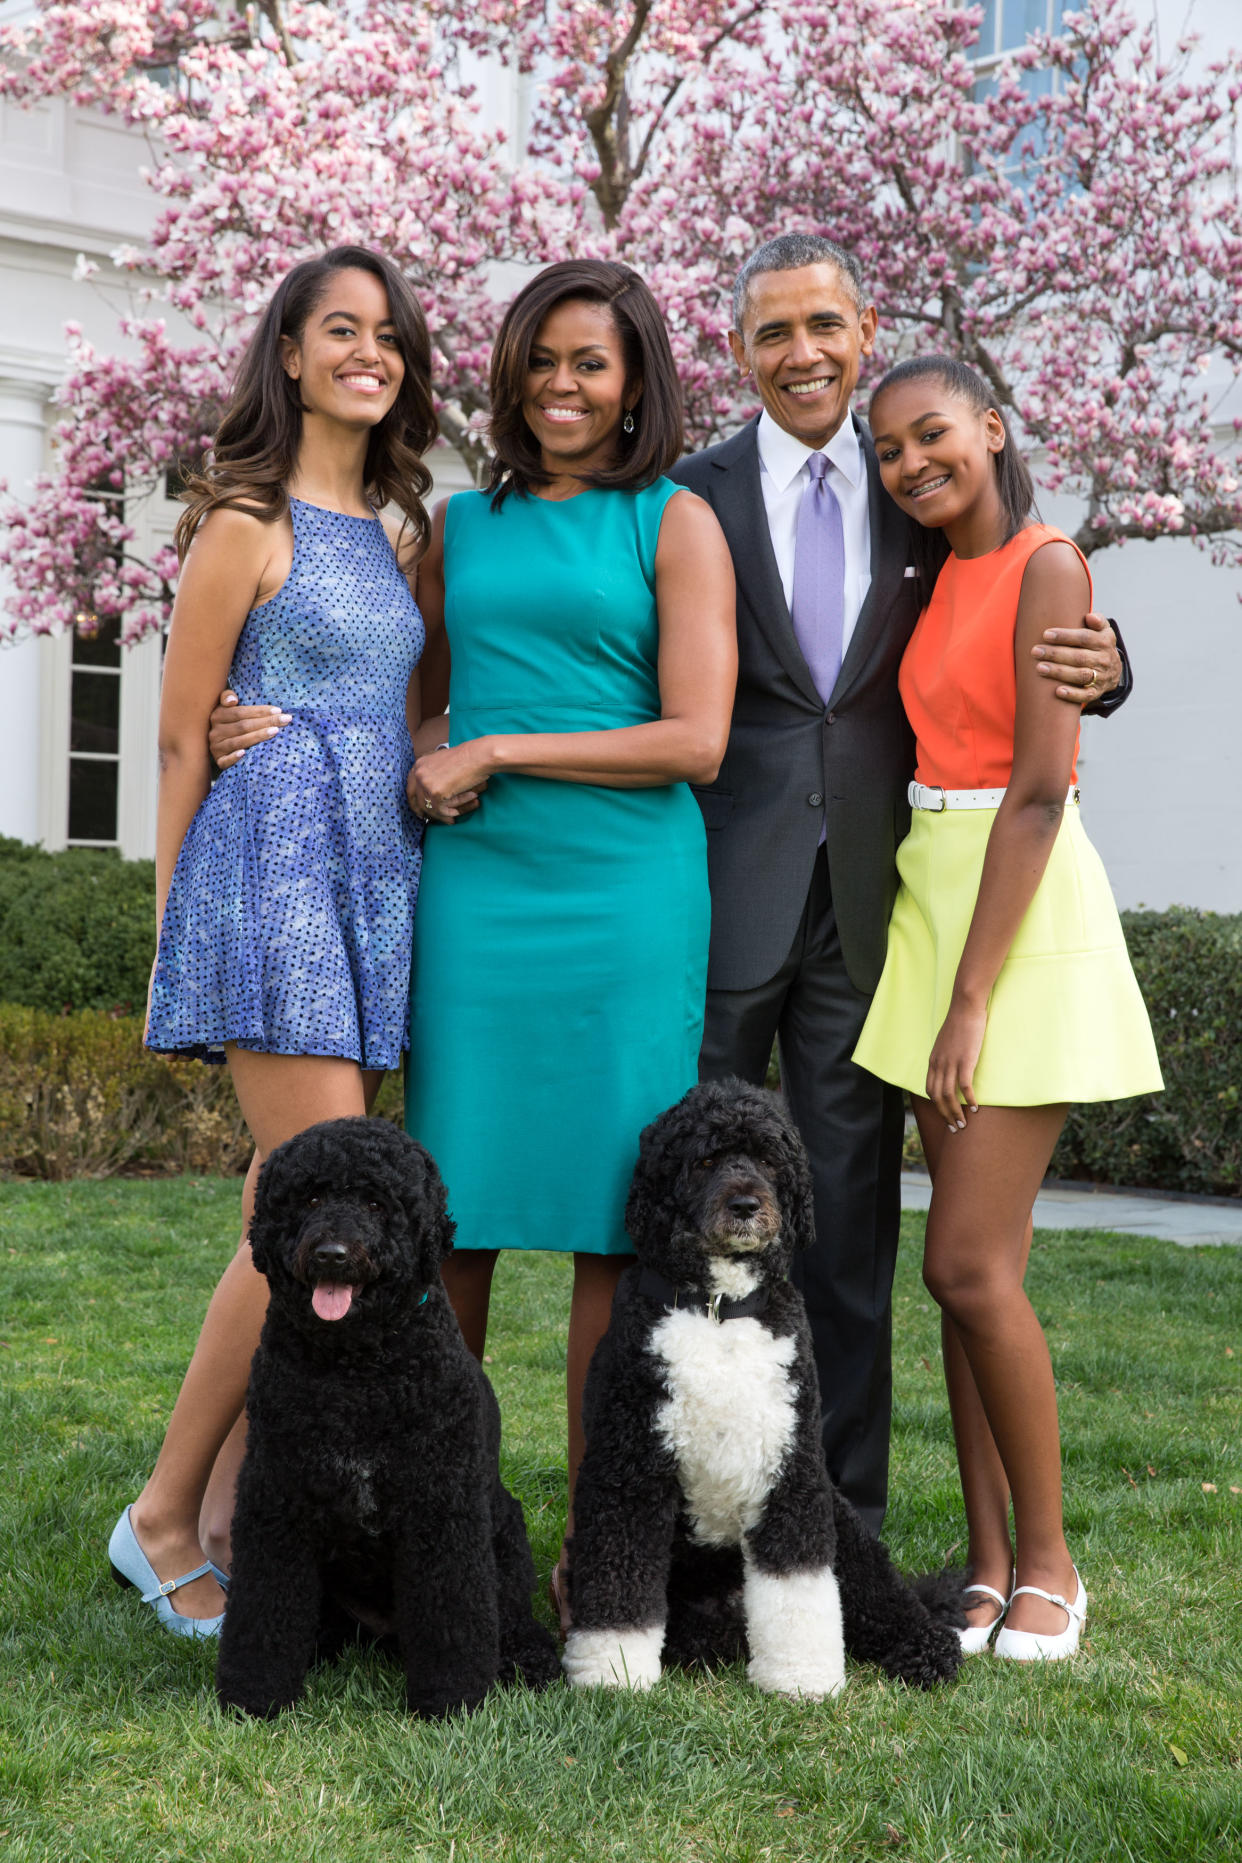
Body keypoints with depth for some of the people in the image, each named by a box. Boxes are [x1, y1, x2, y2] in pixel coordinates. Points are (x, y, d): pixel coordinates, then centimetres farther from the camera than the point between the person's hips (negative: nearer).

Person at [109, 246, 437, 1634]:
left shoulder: (397, 534, 18)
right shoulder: (249, 522, -4)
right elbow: (180, 735, -2)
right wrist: (174, 925, -1)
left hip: (372, 880, 7)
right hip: (274, 863, -7)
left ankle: (231, 1521, 10)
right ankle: (164, 1515, 1)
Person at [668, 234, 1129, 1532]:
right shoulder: (693, 497, 3)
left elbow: (1009, 667, 14)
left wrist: (1095, 667, -8)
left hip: (864, 901, 2)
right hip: (722, 898, -2)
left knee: (852, 1217, 8)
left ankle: (846, 1518, 18)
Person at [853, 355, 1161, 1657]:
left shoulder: (1047, 567, -10)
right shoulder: (938, 578, 14)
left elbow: (1040, 792, -16)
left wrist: (971, 998, -18)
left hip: (1024, 917, -8)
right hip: (932, 898, 8)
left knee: (970, 1266, -9)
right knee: (968, 1266, 7)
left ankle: (1049, 1566, 7)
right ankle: (989, 1566, 14)